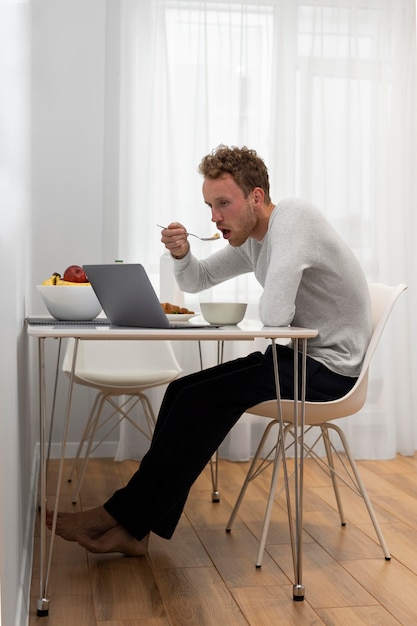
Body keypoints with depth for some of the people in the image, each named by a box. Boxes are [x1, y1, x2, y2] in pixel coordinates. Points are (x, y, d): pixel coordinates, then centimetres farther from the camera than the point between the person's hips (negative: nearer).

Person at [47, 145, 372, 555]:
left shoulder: (293, 218, -20)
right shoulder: (251, 239, 10)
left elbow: (274, 314, -31)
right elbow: (195, 281, 18)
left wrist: (268, 309, -7)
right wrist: (181, 254, -4)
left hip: (330, 366, -9)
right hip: (299, 355, 9)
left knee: (201, 399, -17)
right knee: (184, 391, -1)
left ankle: (124, 517, -5)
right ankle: (134, 529, 0)